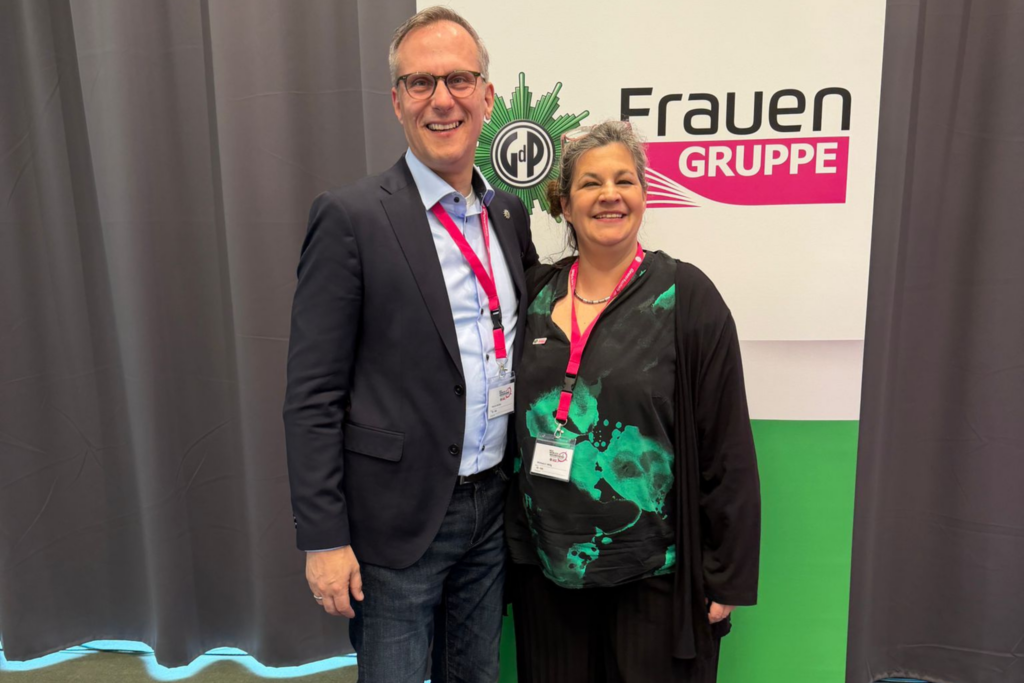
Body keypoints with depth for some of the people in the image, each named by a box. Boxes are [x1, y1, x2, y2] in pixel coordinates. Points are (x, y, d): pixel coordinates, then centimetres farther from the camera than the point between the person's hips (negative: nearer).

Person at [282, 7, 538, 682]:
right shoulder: (351, 217, -12)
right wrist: (324, 538, -12)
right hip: (398, 520, -5)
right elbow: (313, 396, -12)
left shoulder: (510, 213, 6)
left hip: (492, 506, 6)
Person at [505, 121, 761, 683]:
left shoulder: (686, 296, -8)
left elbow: (727, 444, -8)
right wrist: (513, 539, 8)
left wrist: (728, 574, -7)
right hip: (546, 567, 4)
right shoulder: (536, 293, 2)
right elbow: (514, 421, 10)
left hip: (652, 573, -3)